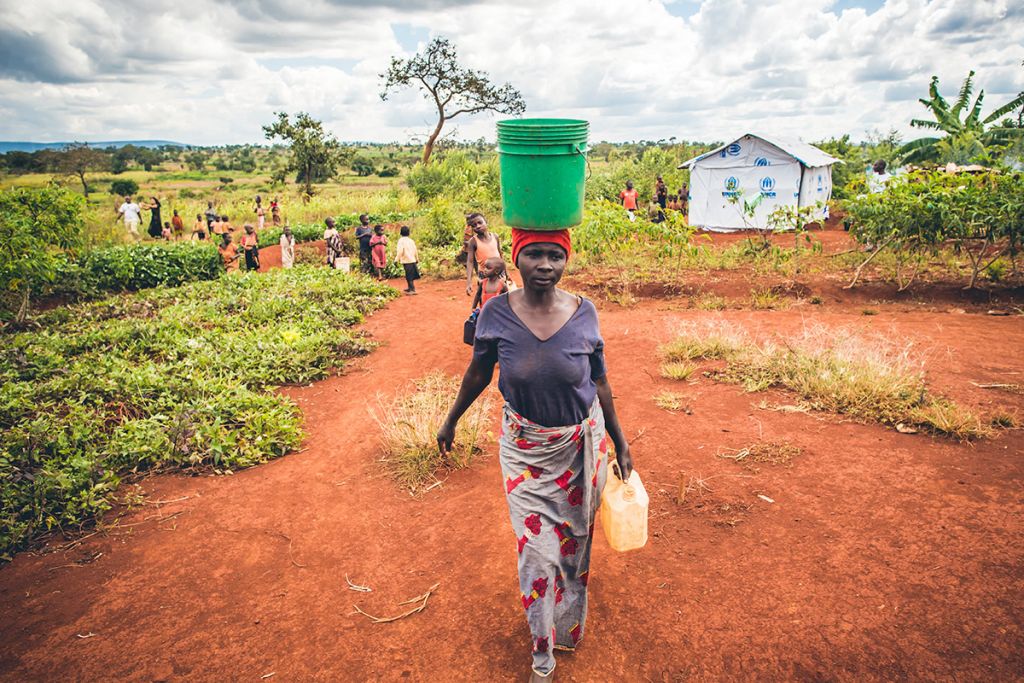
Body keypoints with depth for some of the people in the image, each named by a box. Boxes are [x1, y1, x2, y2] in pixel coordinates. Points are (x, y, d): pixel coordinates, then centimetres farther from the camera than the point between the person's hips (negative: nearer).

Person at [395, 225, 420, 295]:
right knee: (410, 275, 18)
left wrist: (397, 259, -13)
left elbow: (400, 251, -18)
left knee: (409, 276, -6)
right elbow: (415, 250, 14)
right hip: (413, 260, 6)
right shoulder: (411, 240, 9)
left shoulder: (401, 240, -9)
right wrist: (416, 259, 26)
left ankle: (412, 290, -10)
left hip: (406, 261, -6)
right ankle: (409, 288, 29)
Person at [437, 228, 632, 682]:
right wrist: (450, 422, 11)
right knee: (537, 549, 3)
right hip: (525, 448, -1)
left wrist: (619, 441, 5)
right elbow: (478, 374, 1)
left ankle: (569, 627, 50)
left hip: (581, 444, 2)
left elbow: (600, 381, -1)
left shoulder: (584, 313, -12)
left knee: (575, 538, 19)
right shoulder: (496, 314, -14)